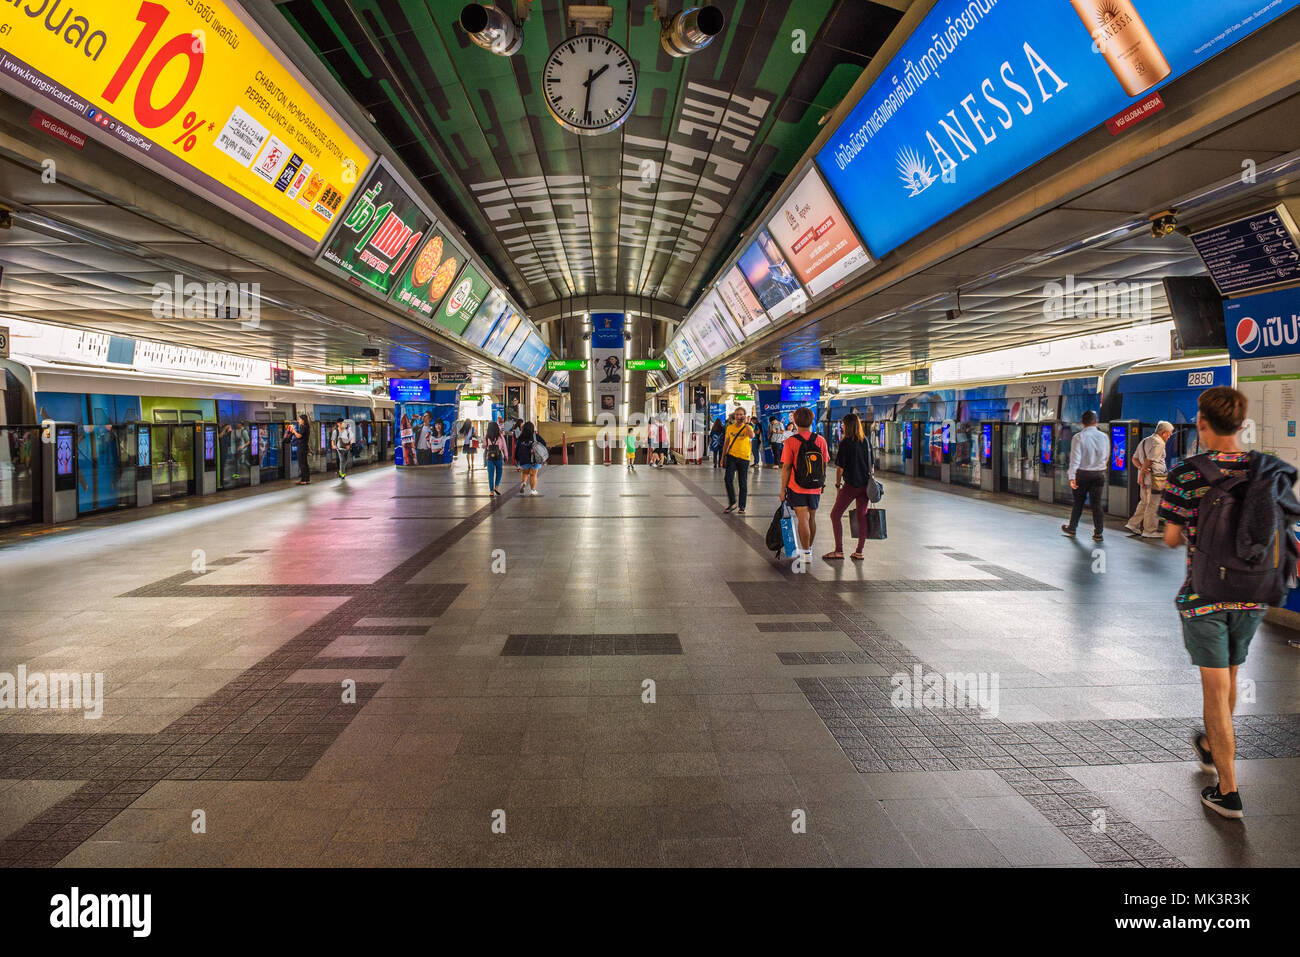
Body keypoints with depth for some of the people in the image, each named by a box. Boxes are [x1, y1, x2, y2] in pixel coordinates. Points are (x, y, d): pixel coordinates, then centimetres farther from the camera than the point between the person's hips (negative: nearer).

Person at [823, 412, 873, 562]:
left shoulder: (846, 443, -10)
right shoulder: (866, 441, 7)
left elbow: (840, 467, -10)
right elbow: (871, 465, 12)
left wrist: (838, 485, -1)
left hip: (851, 484, -6)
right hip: (866, 484, 6)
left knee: (835, 515, 3)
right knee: (862, 517, 9)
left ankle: (839, 552, 0)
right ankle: (859, 552, 13)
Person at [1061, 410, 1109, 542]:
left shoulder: (1079, 437, -12)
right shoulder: (1104, 437, -1)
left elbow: (1075, 458, -15)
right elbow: (1107, 457, 9)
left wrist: (1071, 476, -16)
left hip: (1082, 473, -2)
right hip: (1099, 474, 2)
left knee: (1078, 502, 11)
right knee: (1097, 503, 5)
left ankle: (1072, 528, 24)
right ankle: (1098, 533, 5)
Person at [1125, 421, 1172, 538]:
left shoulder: (1144, 441, 17)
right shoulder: (1159, 443, -13)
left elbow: (1135, 459, 15)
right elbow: (1149, 460, -20)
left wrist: (1140, 467, -2)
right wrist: (1142, 474, -14)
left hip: (1145, 478, 9)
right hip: (1154, 478, -9)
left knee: (1144, 502, 18)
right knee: (1153, 504, 0)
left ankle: (1133, 524, 17)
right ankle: (1149, 531, 6)